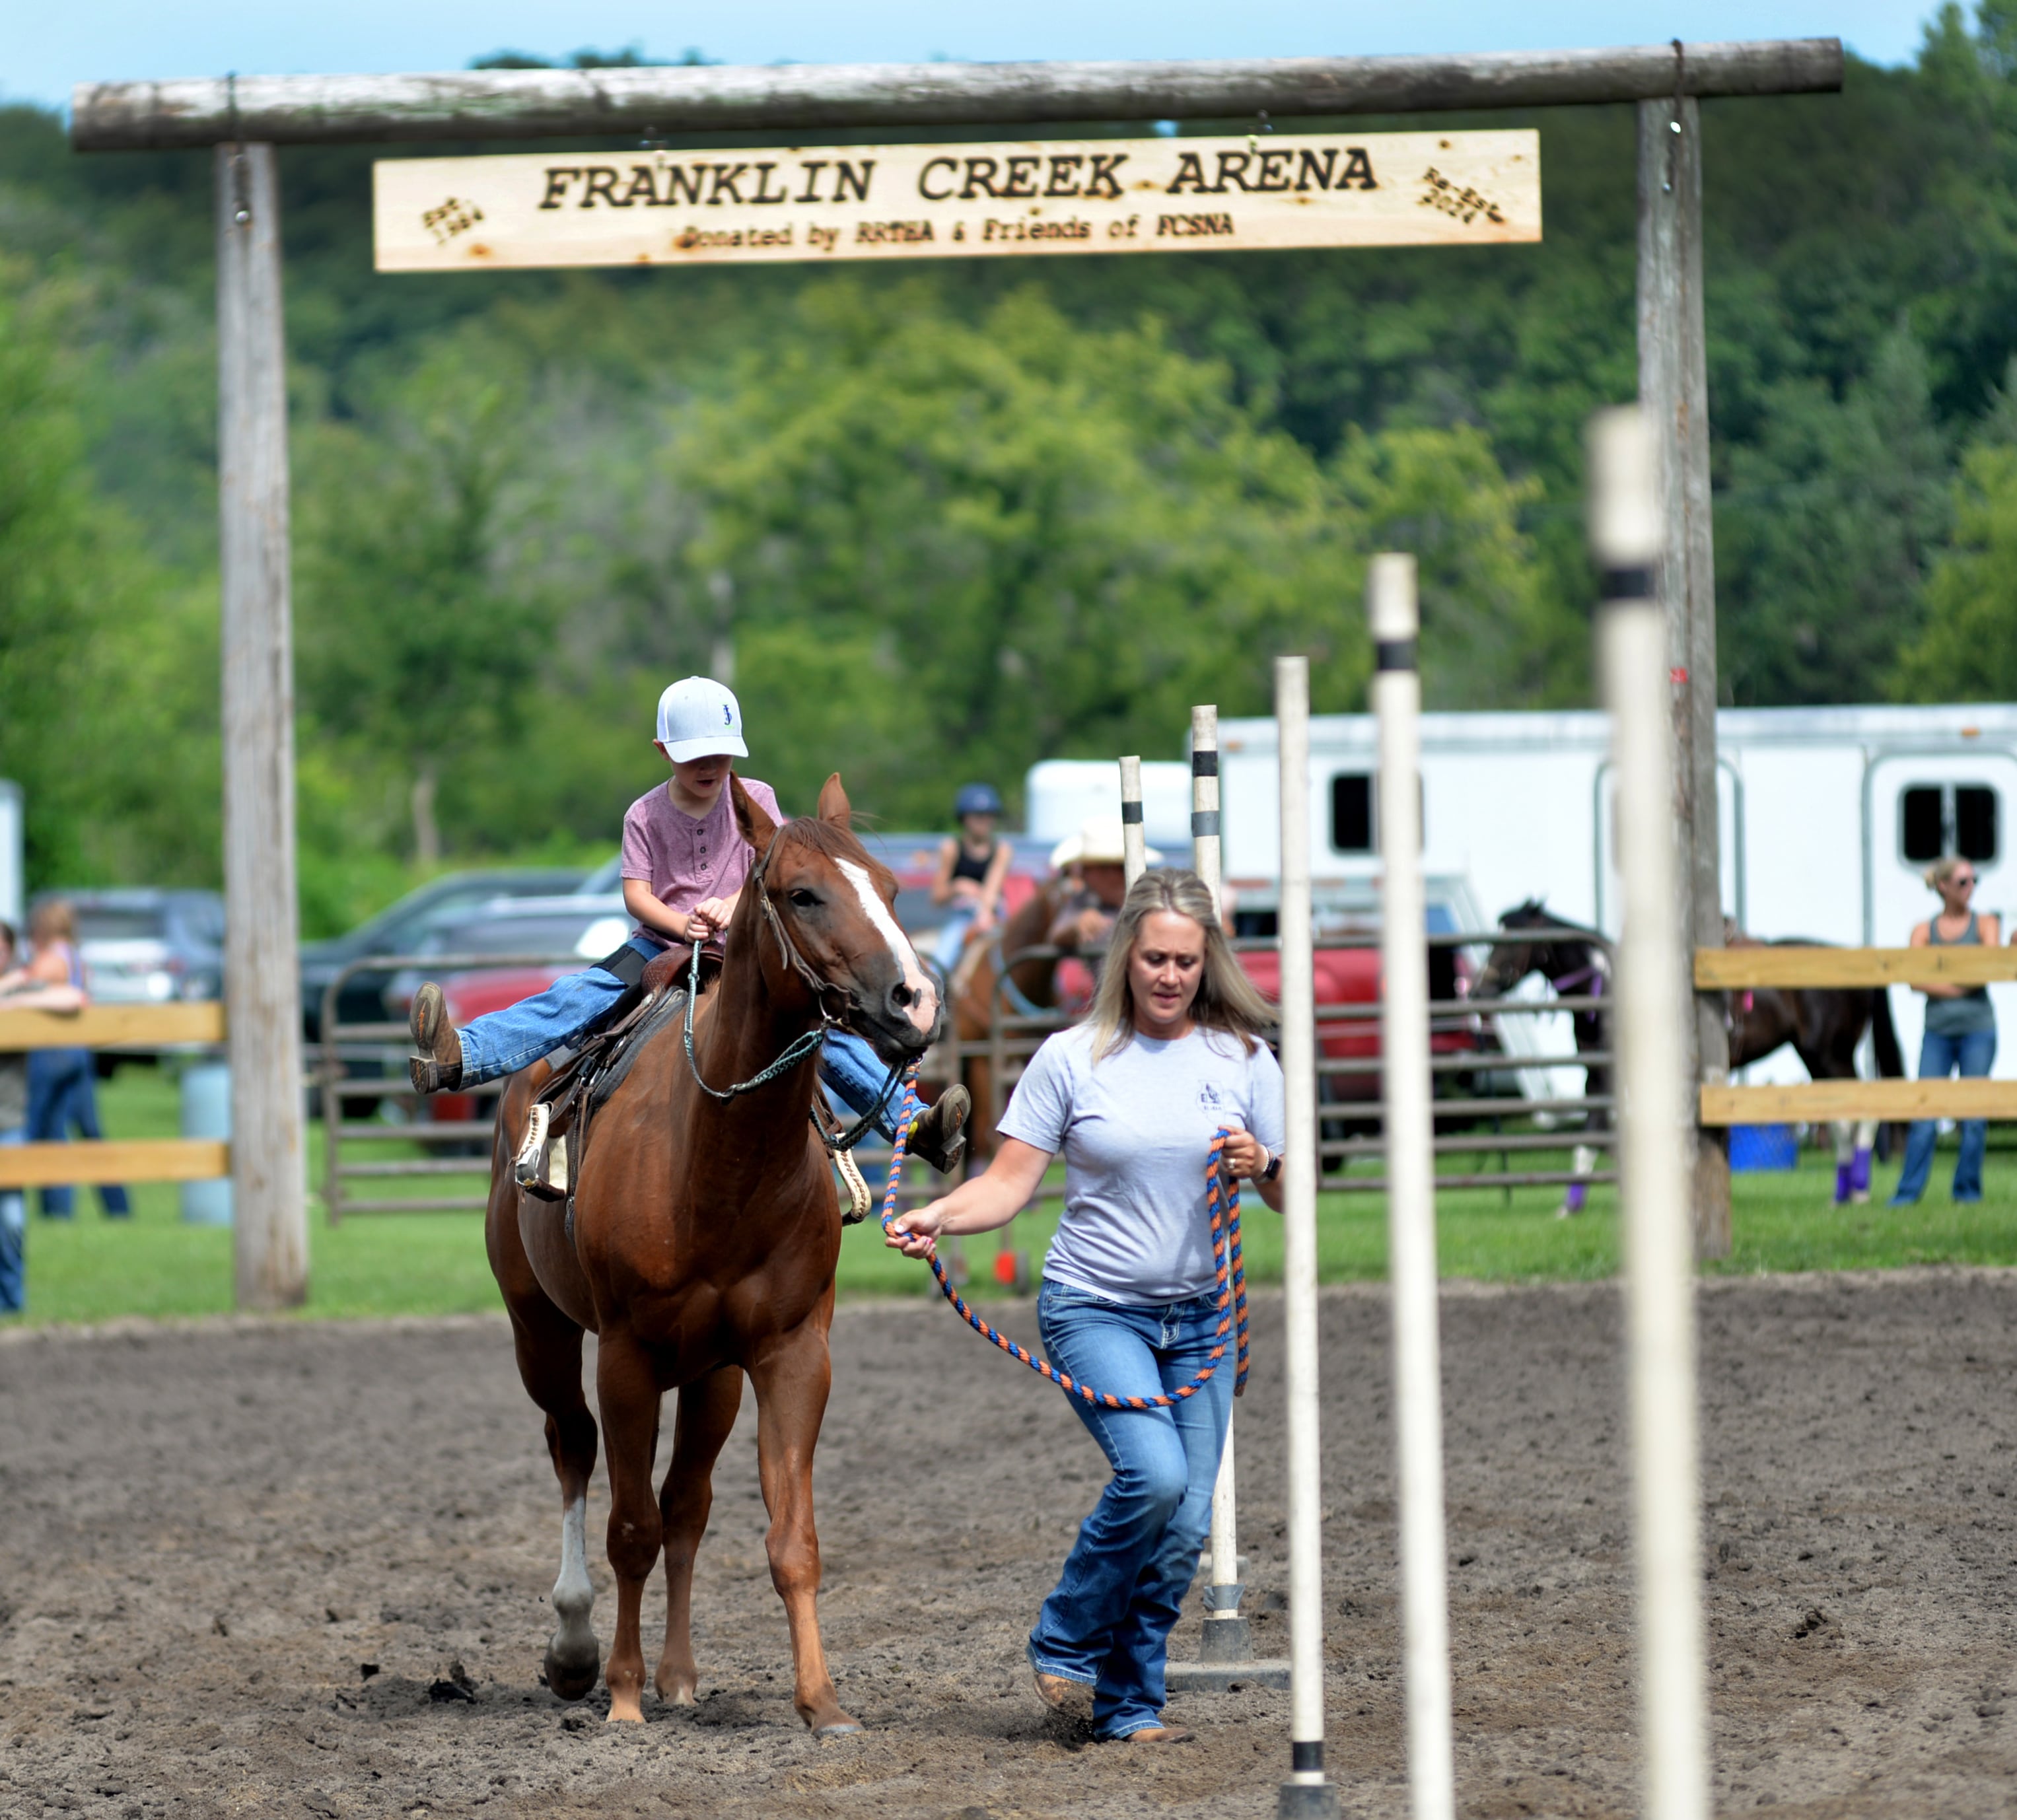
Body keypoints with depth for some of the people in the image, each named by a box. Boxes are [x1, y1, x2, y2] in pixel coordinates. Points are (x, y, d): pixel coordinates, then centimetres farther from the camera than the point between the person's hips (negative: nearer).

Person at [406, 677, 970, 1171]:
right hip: (661, 944, 0)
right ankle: (459, 1058, -41)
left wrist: (733, 905, -29)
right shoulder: (646, 814, 2)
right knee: (579, 996, -23)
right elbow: (636, 893, -6)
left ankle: (912, 1123, -24)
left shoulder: (754, 800, 4)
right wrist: (681, 924, -27)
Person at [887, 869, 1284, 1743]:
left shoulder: (1243, 1061, 3)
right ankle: (1065, 1642, -3)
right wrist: (936, 1218, -22)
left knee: (1186, 1524, 0)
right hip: (1095, 1309, -3)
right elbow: (1009, 1183, -4)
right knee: (1153, 1473, -25)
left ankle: (1129, 1703, 15)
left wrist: (1263, 1168, -15)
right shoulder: (1072, 1059, -3)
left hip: (1200, 1319, 4)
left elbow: (1293, 1198, 7)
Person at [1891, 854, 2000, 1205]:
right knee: (1924, 1115, -4)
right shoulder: (1924, 931, 7)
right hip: (1938, 1031, 1)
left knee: (1973, 1115, -2)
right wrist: (1960, 987, -13)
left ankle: (1967, 1189, 8)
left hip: (1977, 1030, -1)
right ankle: (1909, 1191, -1)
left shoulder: (1984, 925, 5)